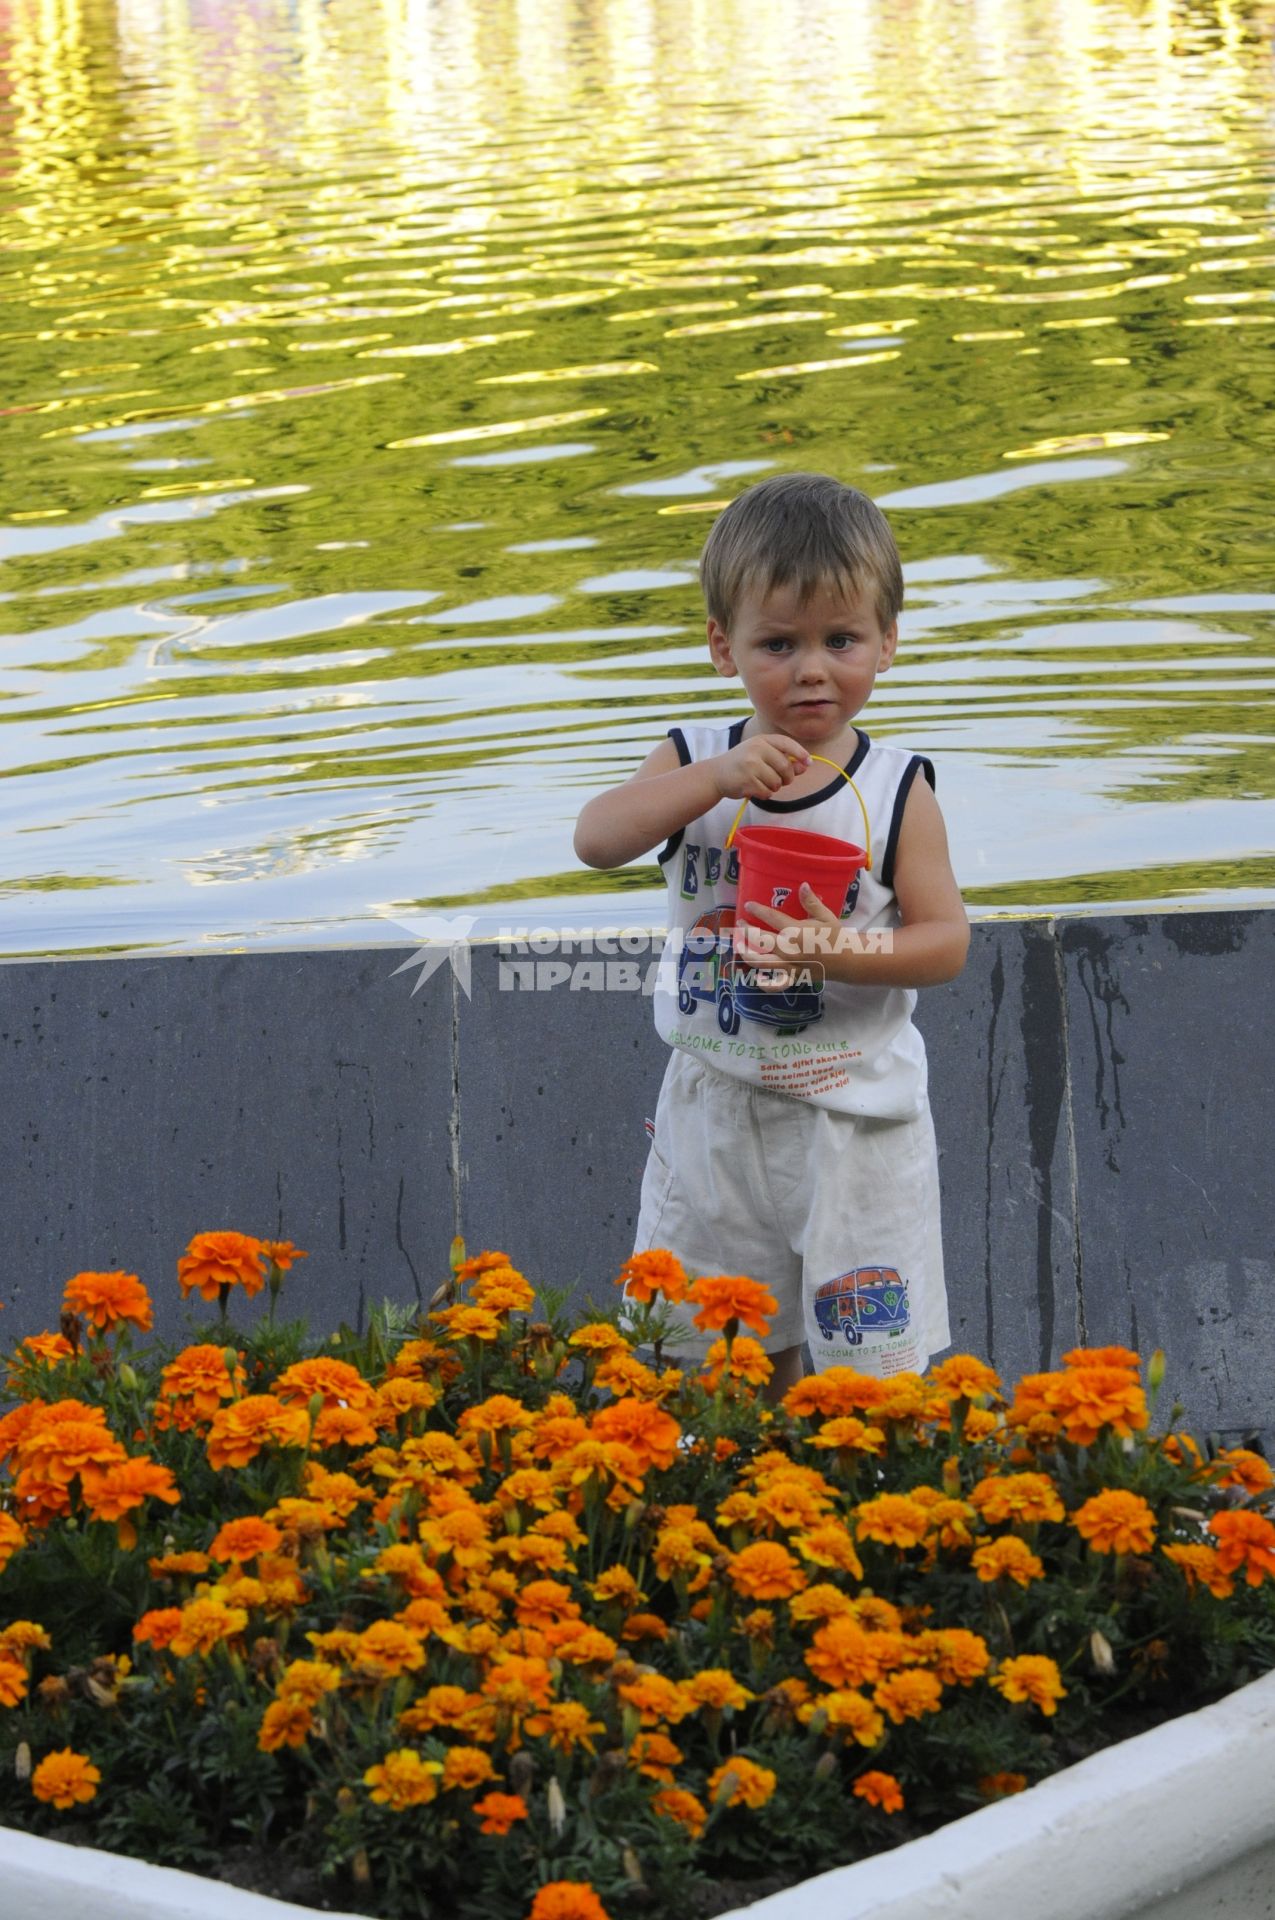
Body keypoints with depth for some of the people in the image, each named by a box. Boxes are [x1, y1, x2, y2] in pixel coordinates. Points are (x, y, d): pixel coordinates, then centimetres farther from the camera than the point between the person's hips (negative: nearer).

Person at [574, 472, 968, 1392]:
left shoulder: (895, 790, -9)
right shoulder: (692, 762, -3)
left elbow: (946, 941, -10)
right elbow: (596, 838, -20)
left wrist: (844, 954, -28)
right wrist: (715, 779, -32)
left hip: (854, 1116, -3)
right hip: (716, 1105, 3)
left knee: (876, 1366, 2)